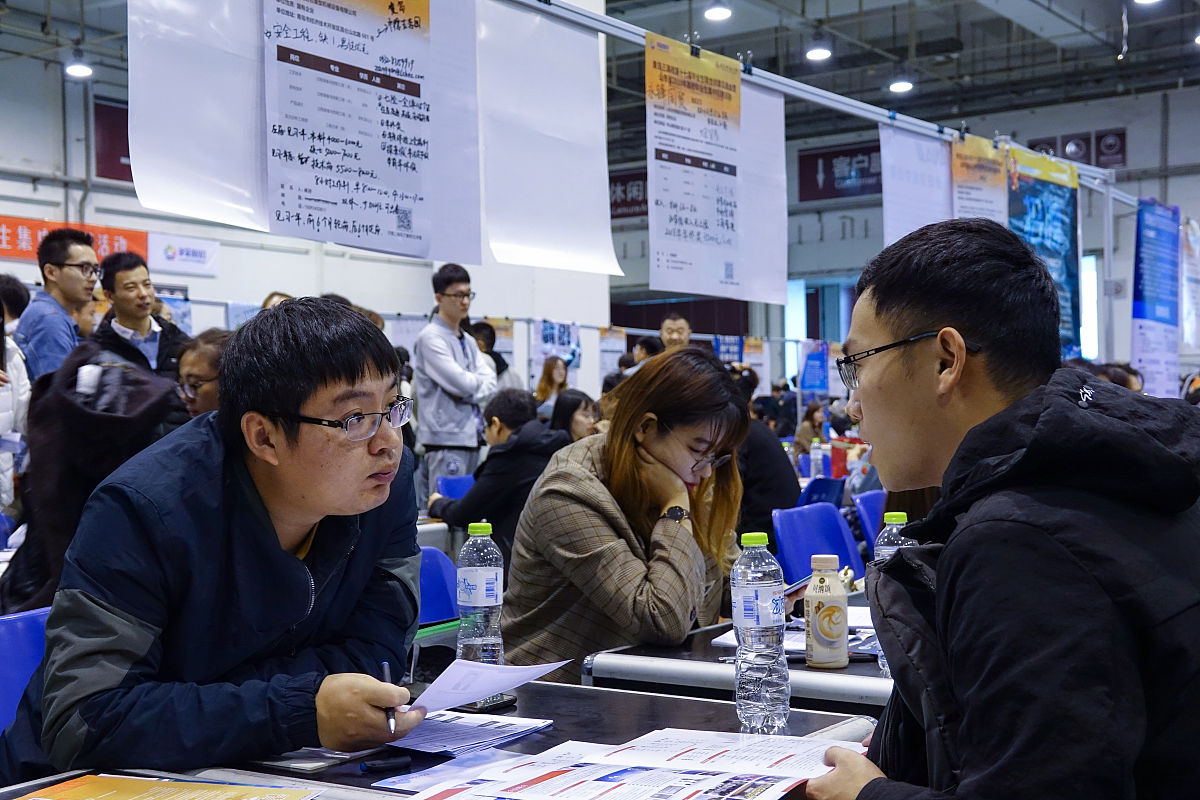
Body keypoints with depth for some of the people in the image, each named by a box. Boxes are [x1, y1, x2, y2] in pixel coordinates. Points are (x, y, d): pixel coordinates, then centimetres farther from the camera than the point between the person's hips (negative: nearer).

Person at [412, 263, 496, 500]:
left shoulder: (469, 341, 19)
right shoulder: (430, 338, -8)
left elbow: (490, 385, 9)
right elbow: (461, 383, -15)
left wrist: (468, 390, -8)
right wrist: (479, 382, 4)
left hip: (472, 436, 8)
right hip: (446, 438, -8)